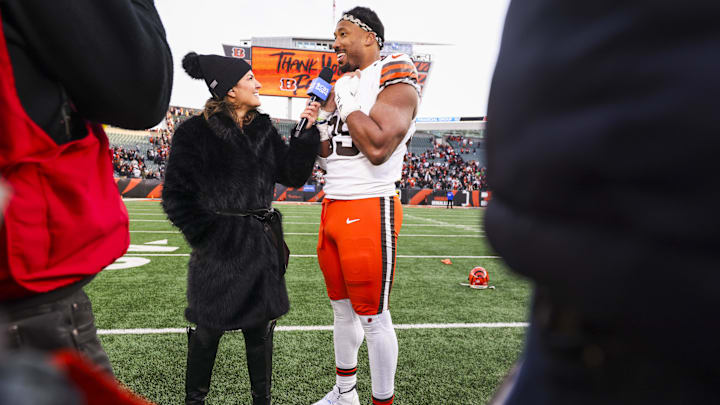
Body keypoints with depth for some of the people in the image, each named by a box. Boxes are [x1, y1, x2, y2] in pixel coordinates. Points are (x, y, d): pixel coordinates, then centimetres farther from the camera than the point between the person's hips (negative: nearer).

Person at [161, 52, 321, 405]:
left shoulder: (263, 129, 8)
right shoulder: (196, 132, -9)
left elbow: (293, 174, 3)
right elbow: (176, 196, -9)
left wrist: (308, 131, -6)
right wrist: (209, 238, -11)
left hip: (262, 246, 5)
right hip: (219, 250, -5)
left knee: (260, 325, 14)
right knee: (209, 329, 11)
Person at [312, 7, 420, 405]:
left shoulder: (395, 83, -9)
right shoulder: (343, 84, 16)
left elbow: (378, 148, -26)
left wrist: (345, 102, -13)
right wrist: (322, 110, 5)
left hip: (369, 208, -8)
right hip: (332, 206, 9)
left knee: (373, 316, 1)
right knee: (342, 308, 18)